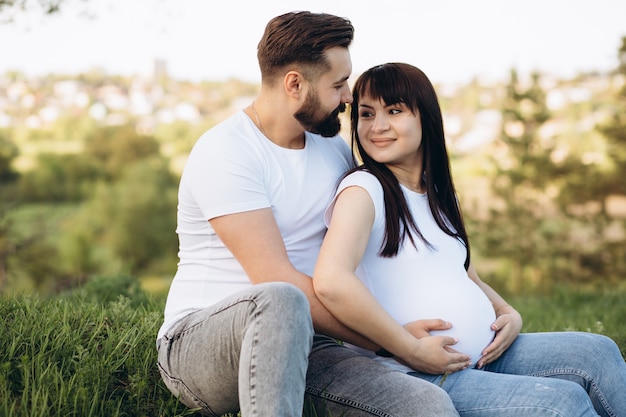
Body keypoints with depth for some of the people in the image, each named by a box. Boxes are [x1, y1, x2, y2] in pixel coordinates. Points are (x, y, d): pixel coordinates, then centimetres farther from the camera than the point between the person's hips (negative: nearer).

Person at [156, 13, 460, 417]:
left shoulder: (333, 149, 11)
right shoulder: (224, 152, -12)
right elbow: (277, 280, -20)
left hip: (297, 344, 6)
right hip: (197, 346, -5)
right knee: (281, 303, -42)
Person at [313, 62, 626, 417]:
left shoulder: (442, 197, 15)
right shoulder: (363, 189, -11)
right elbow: (331, 281, -29)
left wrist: (510, 315, 4)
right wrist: (412, 349, -24)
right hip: (414, 375, -8)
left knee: (597, 351, -1)